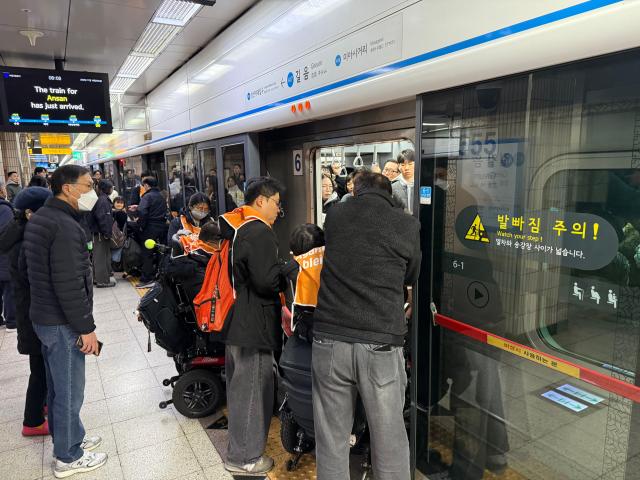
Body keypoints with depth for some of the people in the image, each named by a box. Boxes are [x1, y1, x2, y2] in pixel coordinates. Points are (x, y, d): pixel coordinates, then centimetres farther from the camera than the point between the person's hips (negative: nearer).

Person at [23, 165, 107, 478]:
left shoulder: (38, 219, 10)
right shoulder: (65, 226, -22)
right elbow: (69, 285, -26)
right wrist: (86, 328, -19)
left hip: (43, 316, 10)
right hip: (62, 323, -10)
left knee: (58, 386, 22)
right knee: (69, 392, 5)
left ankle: (70, 439, 39)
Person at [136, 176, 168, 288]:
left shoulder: (148, 196, -12)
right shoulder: (161, 196, 12)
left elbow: (142, 212, -26)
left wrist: (141, 225, -13)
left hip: (150, 228, -7)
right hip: (162, 226, 7)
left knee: (147, 254, -1)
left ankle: (146, 279, 1)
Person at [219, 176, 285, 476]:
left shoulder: (232, 225, 11)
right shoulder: (259, 232, -19)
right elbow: (267, 280, -24)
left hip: (234, 318, 10)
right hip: (253, 324, -10)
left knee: (239, 383, 23)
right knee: (253, 389, 4)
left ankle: (239, 445, 42)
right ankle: (245, 458, 19)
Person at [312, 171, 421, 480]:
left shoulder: (334, 216, 6)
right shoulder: (407, 225, -1)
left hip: (329, 341, 2)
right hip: (381, 346, -1)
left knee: (331, 442, 14)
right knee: (389, 442, 13)